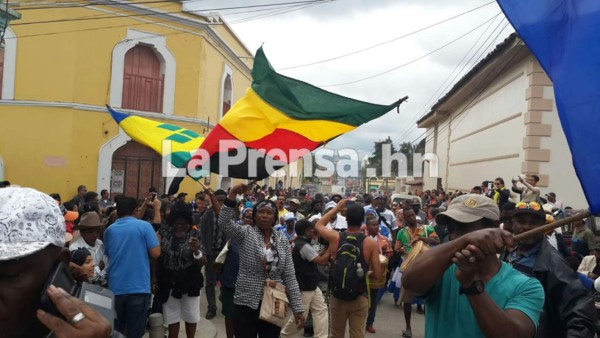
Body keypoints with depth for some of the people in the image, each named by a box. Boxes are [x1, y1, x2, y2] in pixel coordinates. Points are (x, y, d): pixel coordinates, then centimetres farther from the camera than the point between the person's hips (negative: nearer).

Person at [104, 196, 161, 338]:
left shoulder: (109, 230, 7)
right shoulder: (144, 226, -6)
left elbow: (107, 255, 19)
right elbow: (155, 253, -11)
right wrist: (157, 236, 6)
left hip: (115, 287, 4)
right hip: (138, 287, -4)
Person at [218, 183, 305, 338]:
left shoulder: (282, 240, 4)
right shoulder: (245, 233, -3)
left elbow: (290, 277, 4)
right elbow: (224, 222, -23)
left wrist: (298, 308, 1)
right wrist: (232, 195, -33)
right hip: (246, 304, -2)